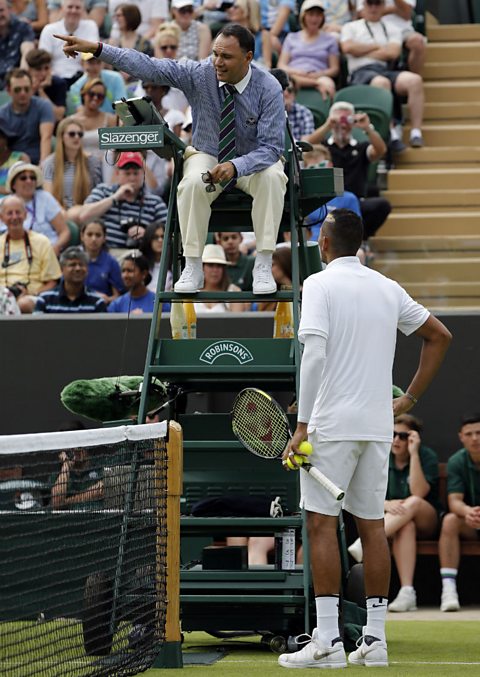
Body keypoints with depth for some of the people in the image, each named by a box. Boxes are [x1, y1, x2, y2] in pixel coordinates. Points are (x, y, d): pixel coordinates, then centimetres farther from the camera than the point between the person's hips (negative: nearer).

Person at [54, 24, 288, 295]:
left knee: (272, 177, -35)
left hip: (252, 161, -1)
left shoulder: (269, 88, -21)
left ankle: (263, 266, -28)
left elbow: (271, 147, -24)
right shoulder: (200, 73, -16)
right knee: (192, 184, -33)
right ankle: (193, 267, -23)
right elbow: (149, 67, -22)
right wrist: (96, 48, -32)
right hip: (208, 156, 1)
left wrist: (236, 166, -43)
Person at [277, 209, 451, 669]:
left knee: (321, 524, -4)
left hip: (332, 423, -6)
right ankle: (374, 639, 8)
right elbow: (440, 337, 18)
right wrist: (410, 398, 18)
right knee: (371, 526, 9)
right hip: (378, 424, 6)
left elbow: (314, 354, -17)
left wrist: (302, 424, -16)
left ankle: (327, 640, -9)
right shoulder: (388, 289, 12)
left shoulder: (320, 284, -6)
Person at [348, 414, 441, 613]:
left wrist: (413, 454, -22)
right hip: (392, 524, 1)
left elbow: (418, 493, -21)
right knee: (406, 526, -37)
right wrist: (386, 504, -27)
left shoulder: (427, 457, -6)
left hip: (426, 523, -1)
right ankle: (406, 592, -50)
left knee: (413, 503, -36)